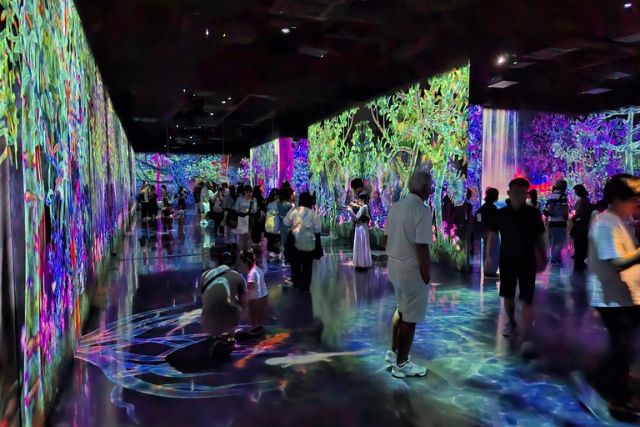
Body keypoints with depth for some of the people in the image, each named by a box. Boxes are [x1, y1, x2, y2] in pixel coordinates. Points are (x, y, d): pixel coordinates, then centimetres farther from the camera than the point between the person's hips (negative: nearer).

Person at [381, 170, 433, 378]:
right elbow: (422, 248, -23)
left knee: (402, 309, 25)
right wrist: (426, 274, -11)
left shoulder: (396, 206, 6)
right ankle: (401, 364, 17)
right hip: (412, 269, -8)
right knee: (410, 317, 6)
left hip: (394, 265, 8)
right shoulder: (422, 210, -19)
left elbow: (385, 239, 12)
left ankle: (393, 351, 37)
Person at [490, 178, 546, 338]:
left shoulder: (533, 213, -5)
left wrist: (543, 258, 4)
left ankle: (526, 335, 0)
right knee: (508, 296, 13)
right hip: (507, 260, 2)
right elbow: (493, 235, 3)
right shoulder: (501, 213, -3)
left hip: (527, 260, -2)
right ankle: (511, 322, 37)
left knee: (527, 300, -4)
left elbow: (539, 237, 2)